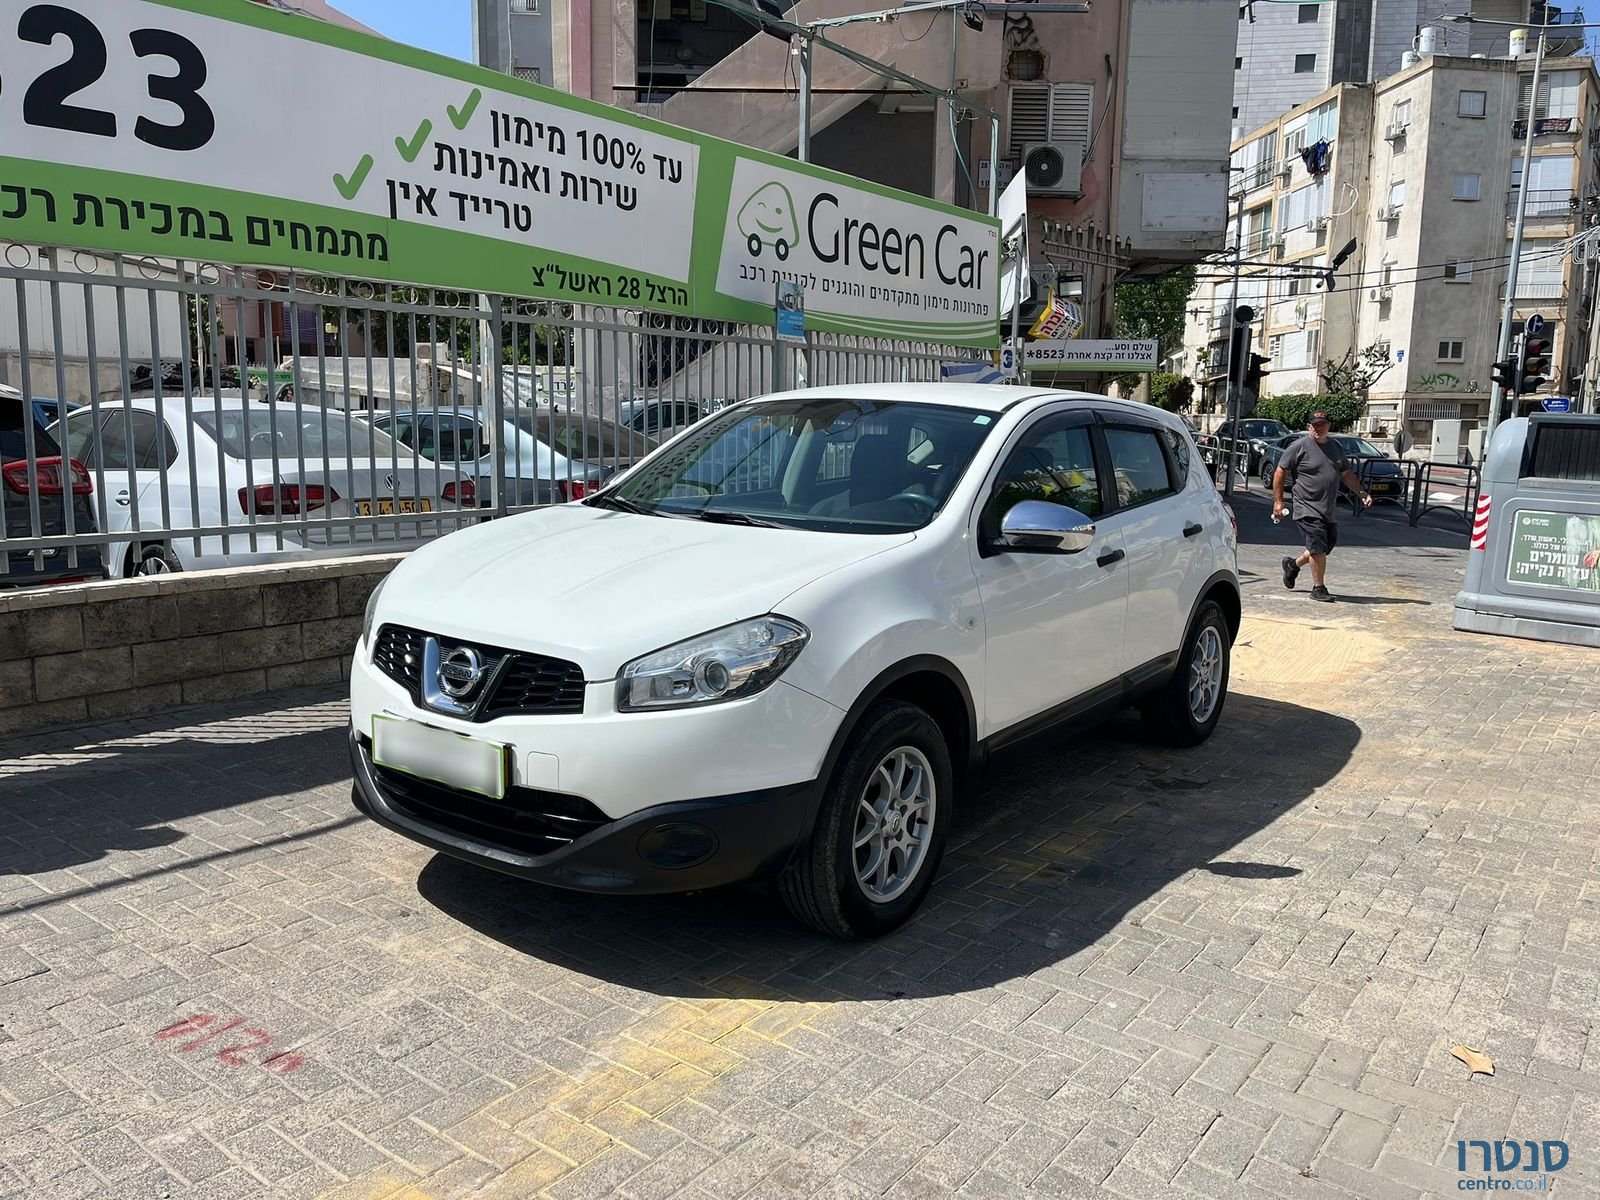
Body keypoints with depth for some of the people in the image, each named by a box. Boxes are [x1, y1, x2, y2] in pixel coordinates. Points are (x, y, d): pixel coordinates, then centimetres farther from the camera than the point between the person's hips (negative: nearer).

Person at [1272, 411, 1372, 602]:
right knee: (1318, 548, -10)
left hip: (1330, 510, 7)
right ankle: (1319, 588, 3)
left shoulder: (1335, 447, 15)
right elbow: (1280, 472, -4)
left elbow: (1346, 474, 23)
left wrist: (1363, 493, 12)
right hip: (1308, 509, -7)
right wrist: (1278, 501, -8)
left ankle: (1293, 564, 34)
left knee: (1327, 546, 12)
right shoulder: (1299, 447, -5)